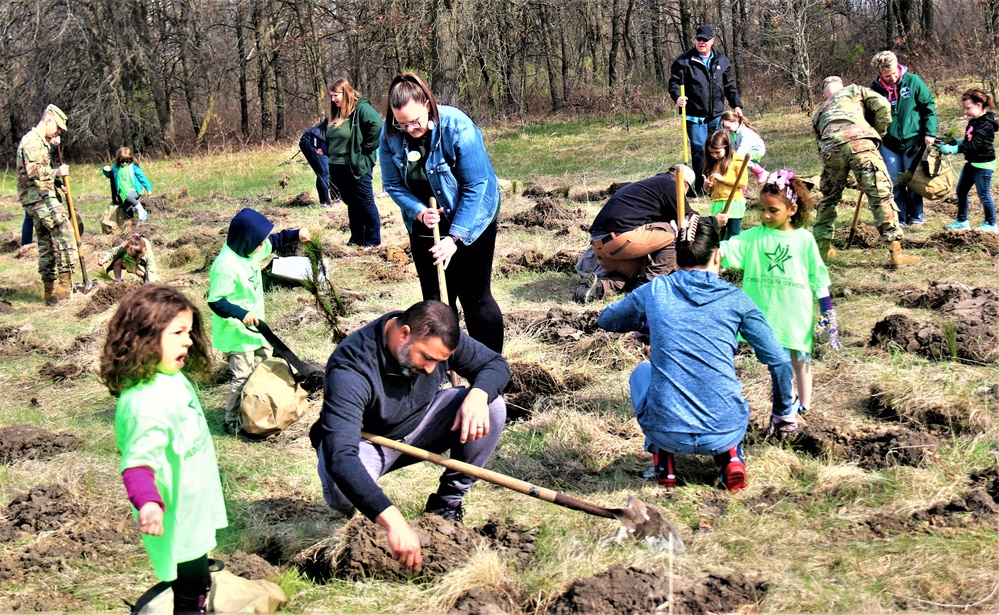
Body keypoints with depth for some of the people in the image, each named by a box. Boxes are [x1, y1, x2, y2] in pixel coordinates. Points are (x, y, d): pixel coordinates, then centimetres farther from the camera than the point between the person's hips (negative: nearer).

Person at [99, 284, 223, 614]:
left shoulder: (174, 378, 0)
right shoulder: (145, 401, -31)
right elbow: (138, 461, -43)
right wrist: (148, 502, -60)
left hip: (196, 510, 10)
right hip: (178, 521, -10)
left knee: (198, 586, 24)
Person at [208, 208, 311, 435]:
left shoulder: (248, 250, -1)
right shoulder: (226, 266, -28)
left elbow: (274, 242, 20)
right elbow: (216, 301, -28)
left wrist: (295, 234, 10)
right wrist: (241, 314, -39)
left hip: (254, 327, 10)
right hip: (236, 333, -10)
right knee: (243, 376, -6)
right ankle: (232, 422, 8)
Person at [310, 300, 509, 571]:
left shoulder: (437, 337, -20)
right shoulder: (350, 368, -38)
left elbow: (496, 364, -5)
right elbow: (340, 457, -48)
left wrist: (478, 395, -32)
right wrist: (394, 522, -59)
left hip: (418, 431, 5)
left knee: (493, 407, -18)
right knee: (341, 486, -40)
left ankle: (448, 502, -4)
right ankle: (349, 511, -1)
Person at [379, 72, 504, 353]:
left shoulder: (458, 128, -26)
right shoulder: (390, 135, -13)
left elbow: (476, 186, -22)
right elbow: (393, 184, -4)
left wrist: (455, 237, -25)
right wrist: (419, 212, -23)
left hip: (470, 220, -4)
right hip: (424, 224, 4)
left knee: (475, 297, -3)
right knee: (435, 300, 8)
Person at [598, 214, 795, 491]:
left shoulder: (654, 291, 3)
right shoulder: (736, 299, 1)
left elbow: (605, 320, 21)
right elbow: (779, 362, 3)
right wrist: (783, 412, 19)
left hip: (667, 433, 0)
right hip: (724, 431, 0)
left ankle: (665, 463, 19)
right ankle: (731, 455, 12)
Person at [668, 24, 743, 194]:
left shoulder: (722, 60, 11)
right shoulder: (684, 61, -2)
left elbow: (729, 85, 19)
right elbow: (674, 82, -3)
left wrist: (736, 105, 14)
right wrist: (677, 97, -22)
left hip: (716, 115, 4)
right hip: (695, 116, -4)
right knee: (699, 150, -6)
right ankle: (700, 187, -1)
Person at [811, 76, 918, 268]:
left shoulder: (819, 113, 38)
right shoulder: (854, 90, 31)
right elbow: (883, 106, 14)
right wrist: (877, 135, 26)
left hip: (830, 148, 3)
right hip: (859, 141, -3)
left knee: (828, 198, 25)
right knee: (881, 195, -2)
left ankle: (821, 247, 31)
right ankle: (896, 254, -7)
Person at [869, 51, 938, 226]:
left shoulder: (912, 81, -8)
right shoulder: (875, 90, -5)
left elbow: (929, 105, -2)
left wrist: (930, 133, -9)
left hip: (913, 140, -1)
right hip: (889, 143, 1)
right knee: (894, 182, 2)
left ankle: (916, 217, 17)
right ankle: (899, 219, 12)